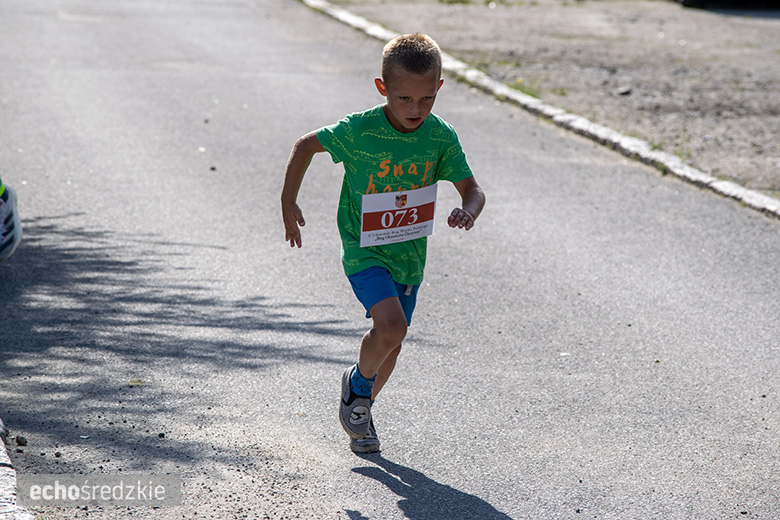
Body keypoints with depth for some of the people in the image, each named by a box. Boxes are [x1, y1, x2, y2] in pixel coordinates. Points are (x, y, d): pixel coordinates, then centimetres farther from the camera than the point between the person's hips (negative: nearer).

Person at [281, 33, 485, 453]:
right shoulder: (359, 130, -20)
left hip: (409, 253, 5)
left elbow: (472, 189, -4)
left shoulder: (441, 138, -10)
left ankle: (360, 410, 42)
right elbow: (306, 145, -4)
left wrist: (468, 211, -27)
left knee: (390, 342, 16)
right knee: (391, 326, -25)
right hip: (364, 248, -4)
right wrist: (288, 201, -1)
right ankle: (358, 383, 7)